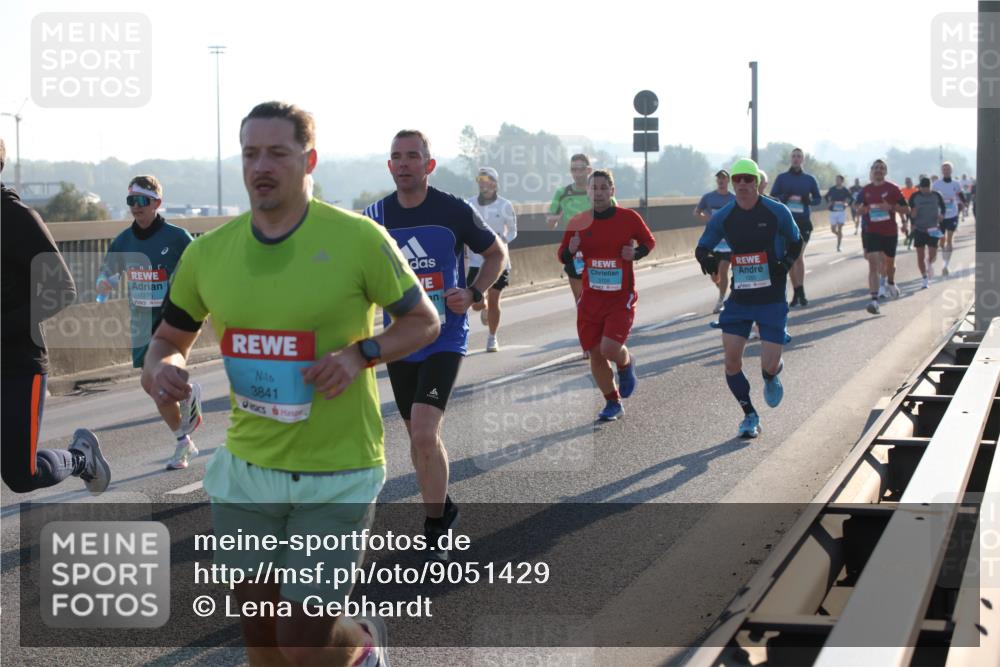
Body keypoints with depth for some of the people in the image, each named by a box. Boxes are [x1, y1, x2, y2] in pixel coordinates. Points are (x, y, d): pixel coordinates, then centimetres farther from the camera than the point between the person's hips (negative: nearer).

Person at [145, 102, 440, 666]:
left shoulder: (358, 238, -11)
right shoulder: (208, 252, 0)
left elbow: (425, 321, -1)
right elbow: (169, 340, 12)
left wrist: (360, 353, -19)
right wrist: (160, 369, -13)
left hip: (337, 475, -4)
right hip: (247, 468, 4)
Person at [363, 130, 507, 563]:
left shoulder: (454, 212, -8)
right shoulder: (375, 217, 2)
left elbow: (497, 254, 6)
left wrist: (474, 294, -10)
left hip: (444, 339, -4)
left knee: (424, 434, -18)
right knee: (420, 435, 15)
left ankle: (434, 530, -3)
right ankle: (441, 508, 38)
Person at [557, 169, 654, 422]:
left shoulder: (628, 218, -4)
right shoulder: (578, 222, 2)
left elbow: (650, 242, 10)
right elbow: (562, 256, 10)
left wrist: (636, 253, -11)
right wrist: (571, 250, -13)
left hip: (621, 298, -3)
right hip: (591, 298, 3)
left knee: (610, 348, -18)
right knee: (595, 354, 3)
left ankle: (626, 364, 20)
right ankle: (612, 403, 22)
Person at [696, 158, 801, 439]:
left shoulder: (777, 212, -6)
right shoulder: (723, 217, -1)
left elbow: (796, 242, 9)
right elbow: (702, 247, 9)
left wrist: (787, 262, -11)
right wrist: (706, 258, -15)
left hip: (772, 300, -2)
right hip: (739, 298, 2)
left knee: (769, 366, -8)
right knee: (731, 361, -7)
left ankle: (771, 378, 33)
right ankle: (750, 416, 14)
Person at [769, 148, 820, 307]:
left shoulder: (809, 179, 8)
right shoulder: (781, 178, 7)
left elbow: (818, 198, 11)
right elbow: (772, 197, 4)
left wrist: (806, 200, -11)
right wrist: (786, 198, -15)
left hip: (803, 221, -1)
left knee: (799, 255, -13)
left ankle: (800, 292, -13)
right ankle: (797, 292, 11)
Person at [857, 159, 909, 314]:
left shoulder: (892, 188, -3)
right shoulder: (865, 190, 4)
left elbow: (904, 208, -2)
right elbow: (859, 209, 14)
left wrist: (891, 207, -19)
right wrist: (864, 209, -9)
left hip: (890, 231, 0)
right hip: (871, 231, 0)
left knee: (889, 263, 18)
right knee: (873, 264, -14)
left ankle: (890, 283, 52)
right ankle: (874, 299, -21)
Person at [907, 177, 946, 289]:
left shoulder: (936, 195, 0)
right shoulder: (914, 197, -3)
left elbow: (942, 206, 13)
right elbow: (909, 211, 5)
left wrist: (942, 215, -7)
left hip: (933, 229, 0)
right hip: (919, 229, 0)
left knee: (932, 253, -7)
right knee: (920, 256, 0)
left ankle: (929, 263, 29)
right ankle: (924, 278, 14)